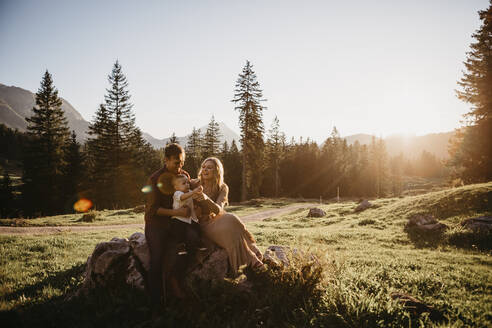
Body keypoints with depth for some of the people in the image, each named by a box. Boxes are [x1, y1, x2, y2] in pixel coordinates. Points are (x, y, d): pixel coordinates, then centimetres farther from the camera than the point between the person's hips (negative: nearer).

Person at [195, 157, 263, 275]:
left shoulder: (222, 188, -4)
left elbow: (218, 210, -21)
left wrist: (206, 199, -40)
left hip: (218, 219, 2)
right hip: (204, 223, -2)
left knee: (231, 220, -32)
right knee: (227, 229, -31)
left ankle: (252, 255, -22)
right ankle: (249, 259, -21)